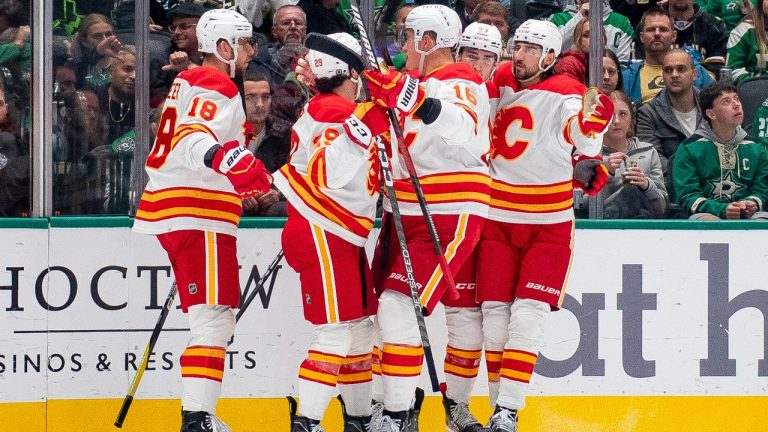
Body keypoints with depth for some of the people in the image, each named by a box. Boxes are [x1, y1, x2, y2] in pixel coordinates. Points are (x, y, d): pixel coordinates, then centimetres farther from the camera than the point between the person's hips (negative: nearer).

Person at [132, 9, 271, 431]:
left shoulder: (192, 82, 23)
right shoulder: (214, 86, -9)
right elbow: (193, 139, -26)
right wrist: (223, 157, -46)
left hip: (183, 214, 11)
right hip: (198, 218, -11)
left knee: (214, 320, 15)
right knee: (213, 318, -17)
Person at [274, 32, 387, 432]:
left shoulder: (347, 113, 17)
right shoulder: (329, 112, -12)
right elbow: (327, 178, -19)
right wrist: (361, 128, -18)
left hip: (345, 234, 10)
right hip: (321, 233, -10)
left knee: (360, 328, 16)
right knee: (335, 332, -14)